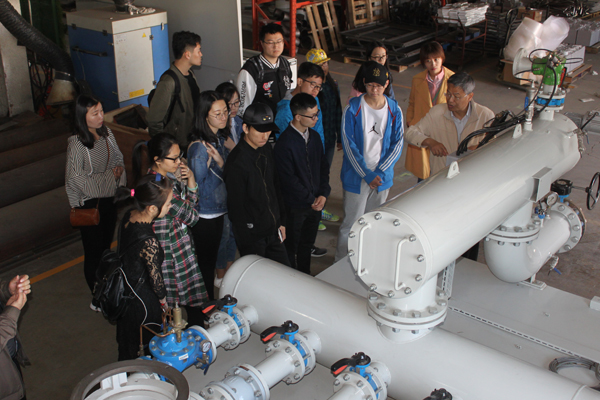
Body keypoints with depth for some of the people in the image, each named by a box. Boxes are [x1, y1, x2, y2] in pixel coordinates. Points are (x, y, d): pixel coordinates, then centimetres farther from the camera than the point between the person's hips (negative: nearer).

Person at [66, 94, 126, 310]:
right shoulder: (77, 143, -21)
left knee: (106, 245, 19)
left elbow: (118, 157, 13)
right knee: (94, 251, 4)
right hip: (89, 204, -6)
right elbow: (77, 178, -21)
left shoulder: (106, 133, -1)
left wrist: (119, 168, -9)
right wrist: (109, 176, -15)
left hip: (109, 198, 6)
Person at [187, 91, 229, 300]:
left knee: (211, 261, 20)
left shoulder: (220, 138, 3)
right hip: (204, 215, -8)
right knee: (205, 263, 6)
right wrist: (219, 165, -25)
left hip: (218, 211, 8)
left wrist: (222, 162, -8)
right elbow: (199, 187, -20)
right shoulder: (199, 147, -24)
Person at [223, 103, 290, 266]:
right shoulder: (237, 162, -21)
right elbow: (236, 206, -18)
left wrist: (281, 222, 14)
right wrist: (247, 244, -15)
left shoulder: (267, 151, 4)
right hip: (252, 236, -7)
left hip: (273, 231, 7)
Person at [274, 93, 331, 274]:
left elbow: (323, 166, 9)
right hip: (295, 206, -6)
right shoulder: (285, 142, -20)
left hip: (315, 203, 6)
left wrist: (323, 194, -4)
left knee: (307, 245, 21)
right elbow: (288, 179, -20)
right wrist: (311, 199, -14)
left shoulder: (315, 137, 2)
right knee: (291, 247, 11)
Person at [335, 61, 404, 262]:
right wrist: (367, 174, -15)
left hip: (382, 178, 3)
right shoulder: (353, 108, -10)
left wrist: (379, 173, -10)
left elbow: (397, 144, 0)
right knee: (351, 225, 1)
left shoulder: (394, 110, -1)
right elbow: (349, 145, -11)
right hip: (356, 178, -3)